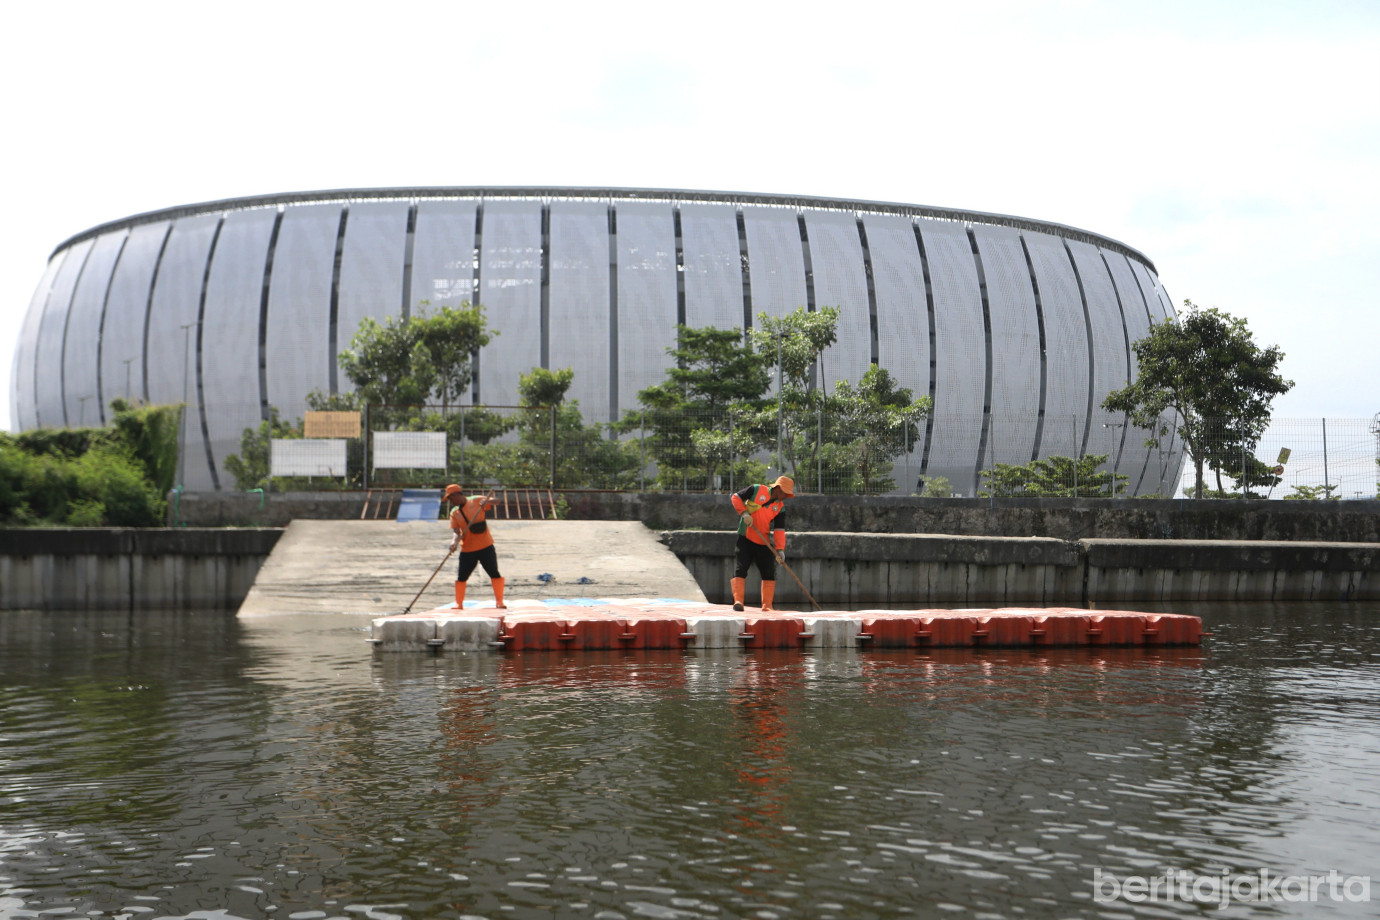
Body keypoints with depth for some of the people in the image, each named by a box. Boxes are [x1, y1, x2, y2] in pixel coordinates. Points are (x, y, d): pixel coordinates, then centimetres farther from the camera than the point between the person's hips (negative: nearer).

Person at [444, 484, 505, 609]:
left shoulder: (476, 501, -3)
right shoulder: (454, 513, 4)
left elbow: (493, 501, -10)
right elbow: (457, 532, -4)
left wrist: (487, 501, -32)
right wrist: (454, 542, -24)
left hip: (485, 546, -3)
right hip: (467, 549, 3)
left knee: (494, 573, -1)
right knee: (461, 576, 0)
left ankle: (499, 602, 9)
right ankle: (458, 603, 13)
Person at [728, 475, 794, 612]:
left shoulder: (780, 507, 6)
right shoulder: (756, 490, -4)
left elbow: (779, 530, 0)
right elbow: (736, 497, 0)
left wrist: (780, 549, -13)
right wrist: (743, 512, -15)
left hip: (764, 543, 4)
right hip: (745, 539, -4)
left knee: (769, 574, 4)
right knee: (740, 569, -13)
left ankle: (766, 605, 11)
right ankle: (738, 601, -16)